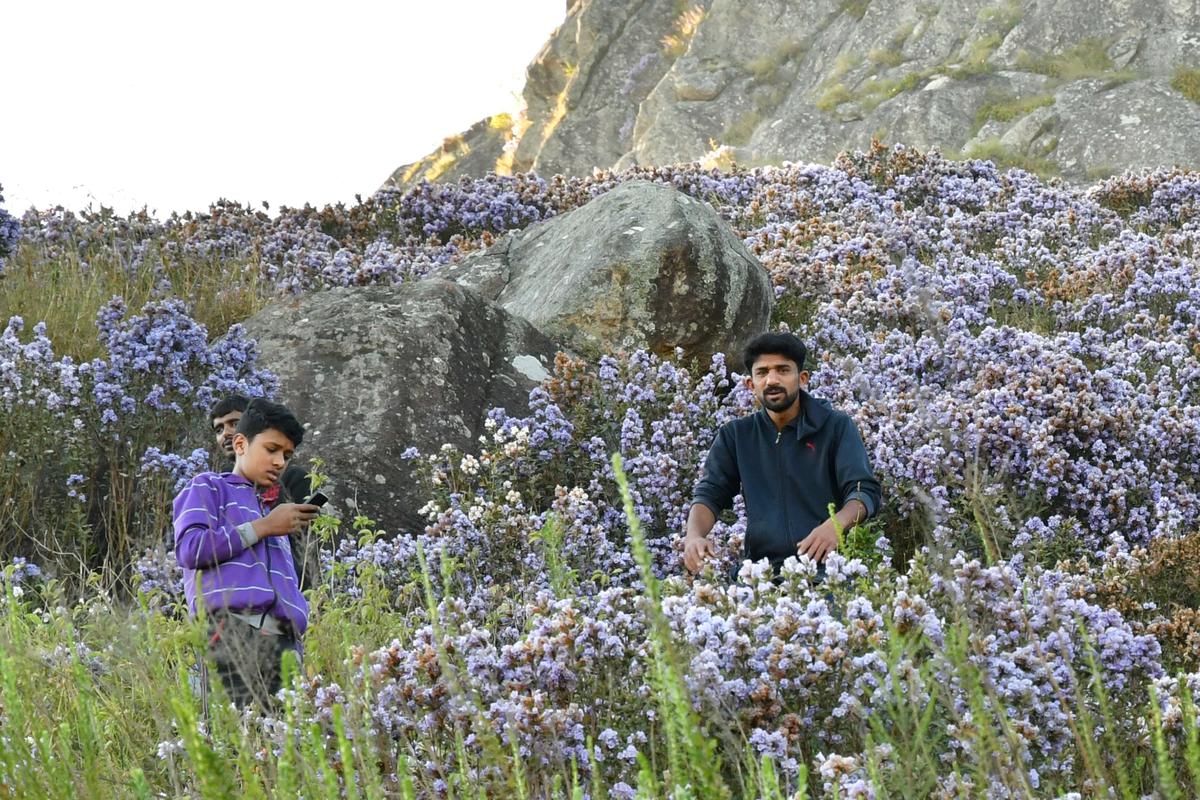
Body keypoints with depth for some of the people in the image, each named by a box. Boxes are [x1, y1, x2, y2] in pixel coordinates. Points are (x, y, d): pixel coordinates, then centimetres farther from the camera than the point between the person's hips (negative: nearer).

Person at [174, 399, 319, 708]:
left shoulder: (274, 514, 35)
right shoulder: (209, 487, 17)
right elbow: (189, 548, -3)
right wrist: (262, 528, 3)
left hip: (285, 641, 6)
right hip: (232, 633, -6)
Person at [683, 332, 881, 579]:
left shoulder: (836, 427, 6)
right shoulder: (735, 435, 15)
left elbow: (865, 491, -2)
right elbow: (709, 494, 8)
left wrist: (835, 525, -26)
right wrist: (694, 536, -15)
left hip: (825, 566, -3)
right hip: (762, 569, 3)